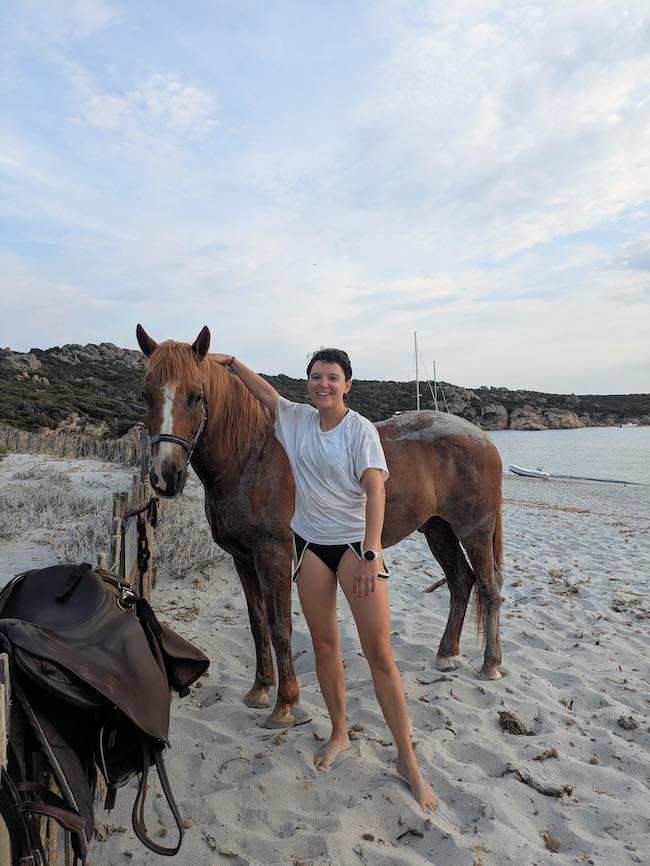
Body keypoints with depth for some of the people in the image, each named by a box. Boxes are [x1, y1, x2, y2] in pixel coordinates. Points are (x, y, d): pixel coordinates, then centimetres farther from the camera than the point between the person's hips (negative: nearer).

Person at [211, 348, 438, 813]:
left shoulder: (361, 429, -12)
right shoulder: (298, 418, 4)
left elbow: (375, 490, -22)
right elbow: (265, 392, 19)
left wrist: (371, 554, -30)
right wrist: (230, 361, 17)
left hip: (356, 542, -4)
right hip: (311, 543, 5)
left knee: (380, 654, -5)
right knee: (324, 645, 13)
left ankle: (407, 761, 9)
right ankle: (339, 734, 34)